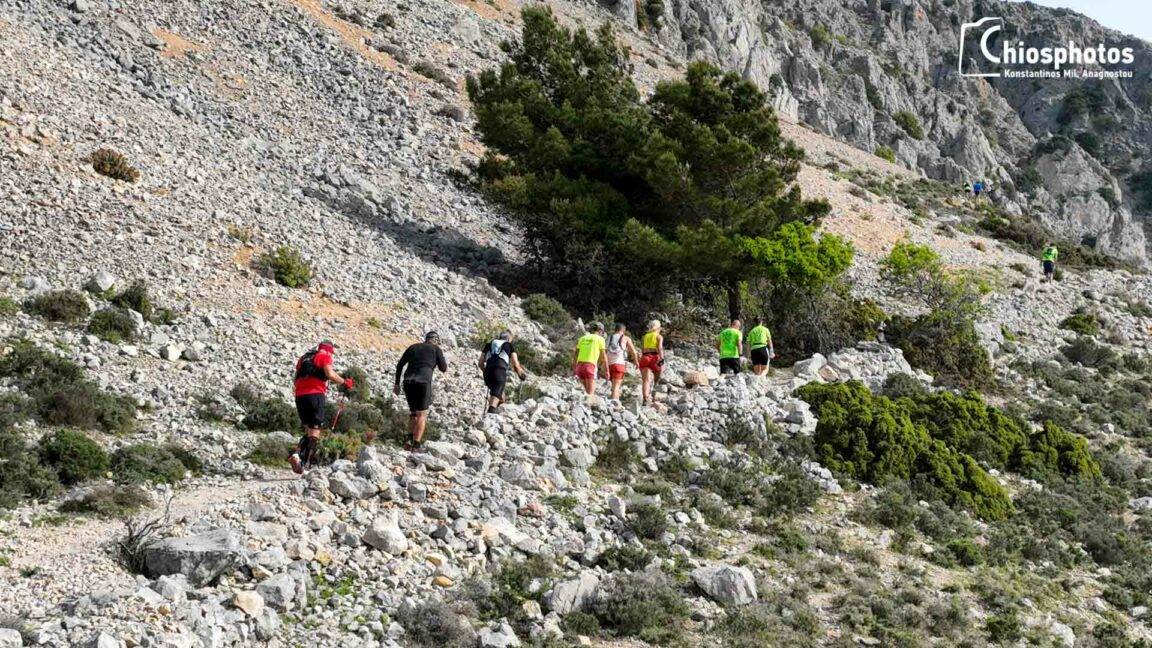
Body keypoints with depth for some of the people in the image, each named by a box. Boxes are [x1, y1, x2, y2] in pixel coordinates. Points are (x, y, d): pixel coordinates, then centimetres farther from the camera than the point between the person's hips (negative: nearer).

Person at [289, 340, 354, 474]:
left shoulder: (303, 358, 26)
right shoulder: (325, 356, 6)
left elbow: (295, 381, 21)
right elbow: (330, 374, -10)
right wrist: (344, 382, 1)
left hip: (300, 396, 6)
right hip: (316, 395, -6)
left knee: (308, 430, 14)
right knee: (315, 431, -4)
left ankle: (297, 453, -10)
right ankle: (305, 463, -16)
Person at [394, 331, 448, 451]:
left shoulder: (413, 347, 20)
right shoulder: (436, 349, 10)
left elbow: (400, 364, 15)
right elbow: (443, 369, 10)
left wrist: (397, 384, 17)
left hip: (408, 382, 4)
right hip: (423, 382, -4)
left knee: (413, 412, 19)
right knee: (422, 414, 3)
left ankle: (410, 439, 2)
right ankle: (416, 444, -7)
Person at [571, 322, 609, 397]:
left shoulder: (582, 338, 19)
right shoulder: (600, 339, 5)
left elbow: (575, 354, 17)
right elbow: (603, 357, 1)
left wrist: (574, 369, 22)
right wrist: (606, 371, 4)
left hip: (579, 366, 5)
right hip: (590, 367, -5)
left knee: (588, 390, 22)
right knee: (590, 393, -5)